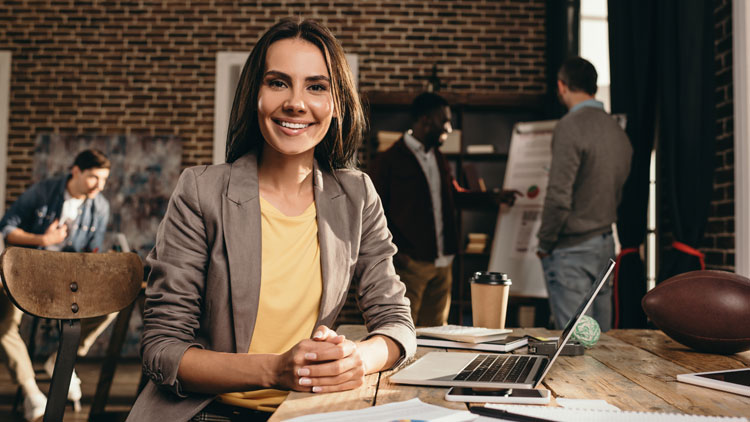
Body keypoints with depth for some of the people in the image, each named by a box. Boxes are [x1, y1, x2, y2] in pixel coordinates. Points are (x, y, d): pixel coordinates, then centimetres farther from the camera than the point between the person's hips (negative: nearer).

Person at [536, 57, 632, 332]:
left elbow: (559, 196, -20)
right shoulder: (617, 130, 9)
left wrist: (544, 244, -8)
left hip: (572, 248, -8)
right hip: (606, 245, 8)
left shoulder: (570, 126, -15)